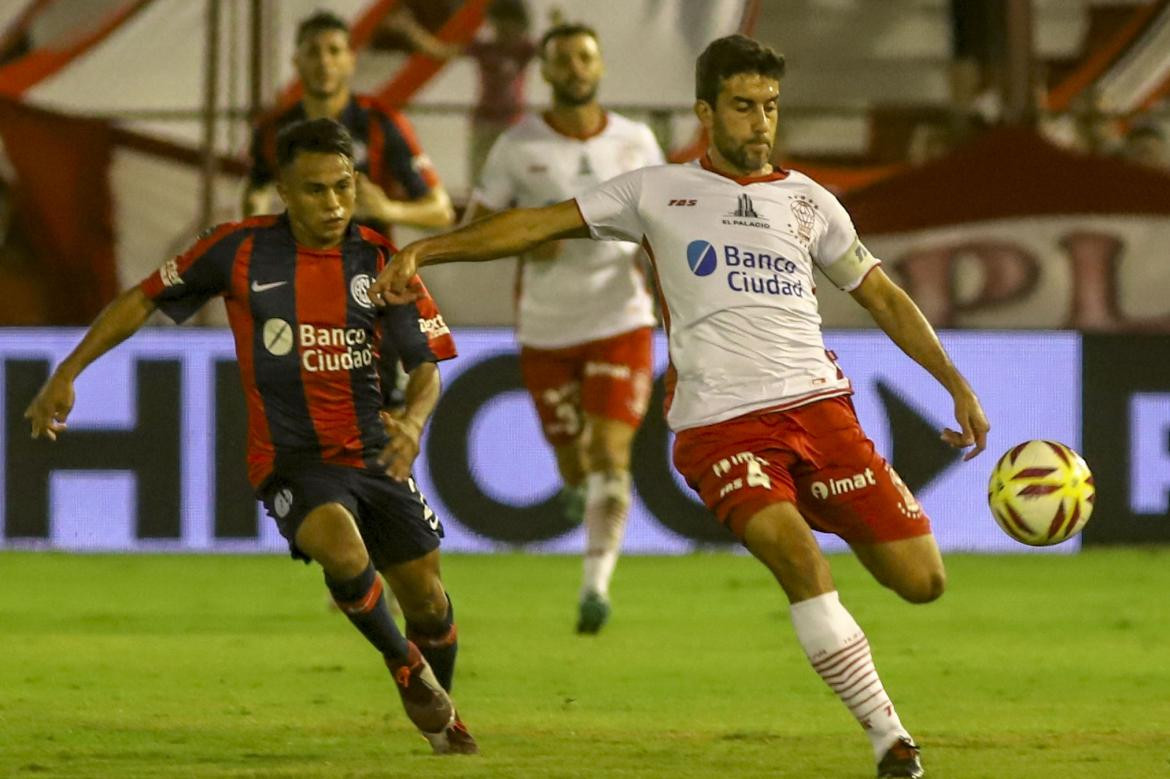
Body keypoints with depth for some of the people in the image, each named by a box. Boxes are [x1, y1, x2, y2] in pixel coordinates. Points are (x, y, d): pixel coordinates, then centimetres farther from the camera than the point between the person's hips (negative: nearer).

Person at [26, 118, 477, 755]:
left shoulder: (379, 259, -3)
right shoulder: (240, 249, -7)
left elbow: (425, 365, -1)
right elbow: (143, 301, 4)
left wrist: (413, 421, -24)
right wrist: (66, 375, -2)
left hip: (373, 456, 3)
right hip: (289, 460, -3)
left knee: (428, 601, 1)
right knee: (343, 551, -32)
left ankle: (440, 712, 35)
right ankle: (404, 667, -2)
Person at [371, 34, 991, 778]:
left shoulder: (808, 201, 15)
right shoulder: (658, 191, 9)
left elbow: (884, 297, 22)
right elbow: (538, 224, 7)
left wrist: (958, 384, 16)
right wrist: (420, 251, -1)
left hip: (818, 403, 3)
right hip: (719, 424, -3)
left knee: (922, 581, -7)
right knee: (796, 556, -27)